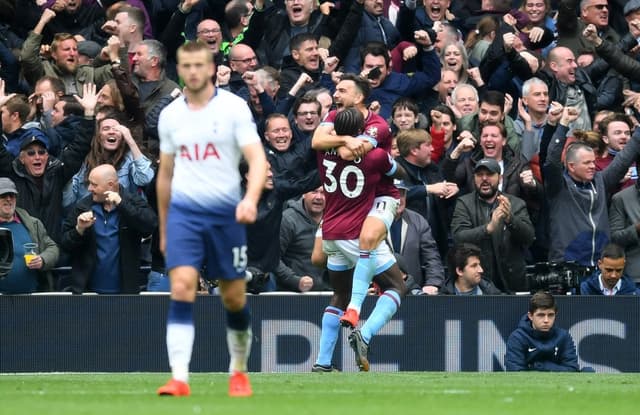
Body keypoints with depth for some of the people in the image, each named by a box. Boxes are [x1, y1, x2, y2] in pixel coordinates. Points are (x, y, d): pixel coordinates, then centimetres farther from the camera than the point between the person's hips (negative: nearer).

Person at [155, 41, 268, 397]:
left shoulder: (234, 108, -4)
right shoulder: (170, 116, 8)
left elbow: (257, 159, -12)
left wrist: (251, 198, -31)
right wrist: (164, 230, 20)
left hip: (225, 213, -2)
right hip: (183, 211, 2)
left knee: (234, 298, 6)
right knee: (182, 289, -16)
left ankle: (239, 372, 27)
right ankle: (180, 379, -20)